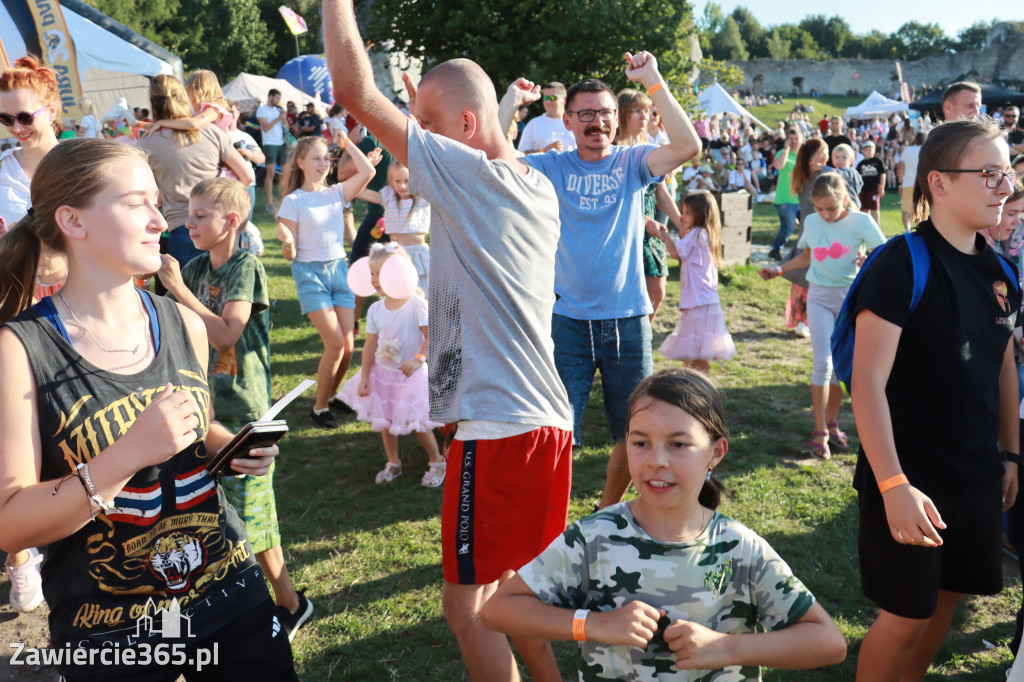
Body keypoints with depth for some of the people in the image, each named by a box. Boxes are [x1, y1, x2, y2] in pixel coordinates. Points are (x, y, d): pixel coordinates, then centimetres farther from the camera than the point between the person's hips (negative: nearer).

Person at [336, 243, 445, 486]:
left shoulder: (417, 304, -17)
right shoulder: (375, 309, -2)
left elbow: (431, 336, -18)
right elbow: (370, 345, 2)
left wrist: (418, 360, -32)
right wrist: (364, 377, -1)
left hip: (411, 374, -5)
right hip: (382, 373, 5)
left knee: (417, 424, 1)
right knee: (384, 420, 13)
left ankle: (437, 462, 24)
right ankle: (393, 463, 33)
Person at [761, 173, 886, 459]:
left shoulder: (861, 222, -7)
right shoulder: (812, 222, 3)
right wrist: (779, 269, 9)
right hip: (820, 296, 1)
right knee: (823, 362, -10)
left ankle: (831, 423, 23)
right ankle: (819, 432, -4)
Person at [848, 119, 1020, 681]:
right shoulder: (902, 265, -18)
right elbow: (867, 384, -22)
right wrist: (893, 485, -26)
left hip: (977, 474, 7)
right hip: (910, 476, -7)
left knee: (947, 595, 18)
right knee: (906, 614, 3)